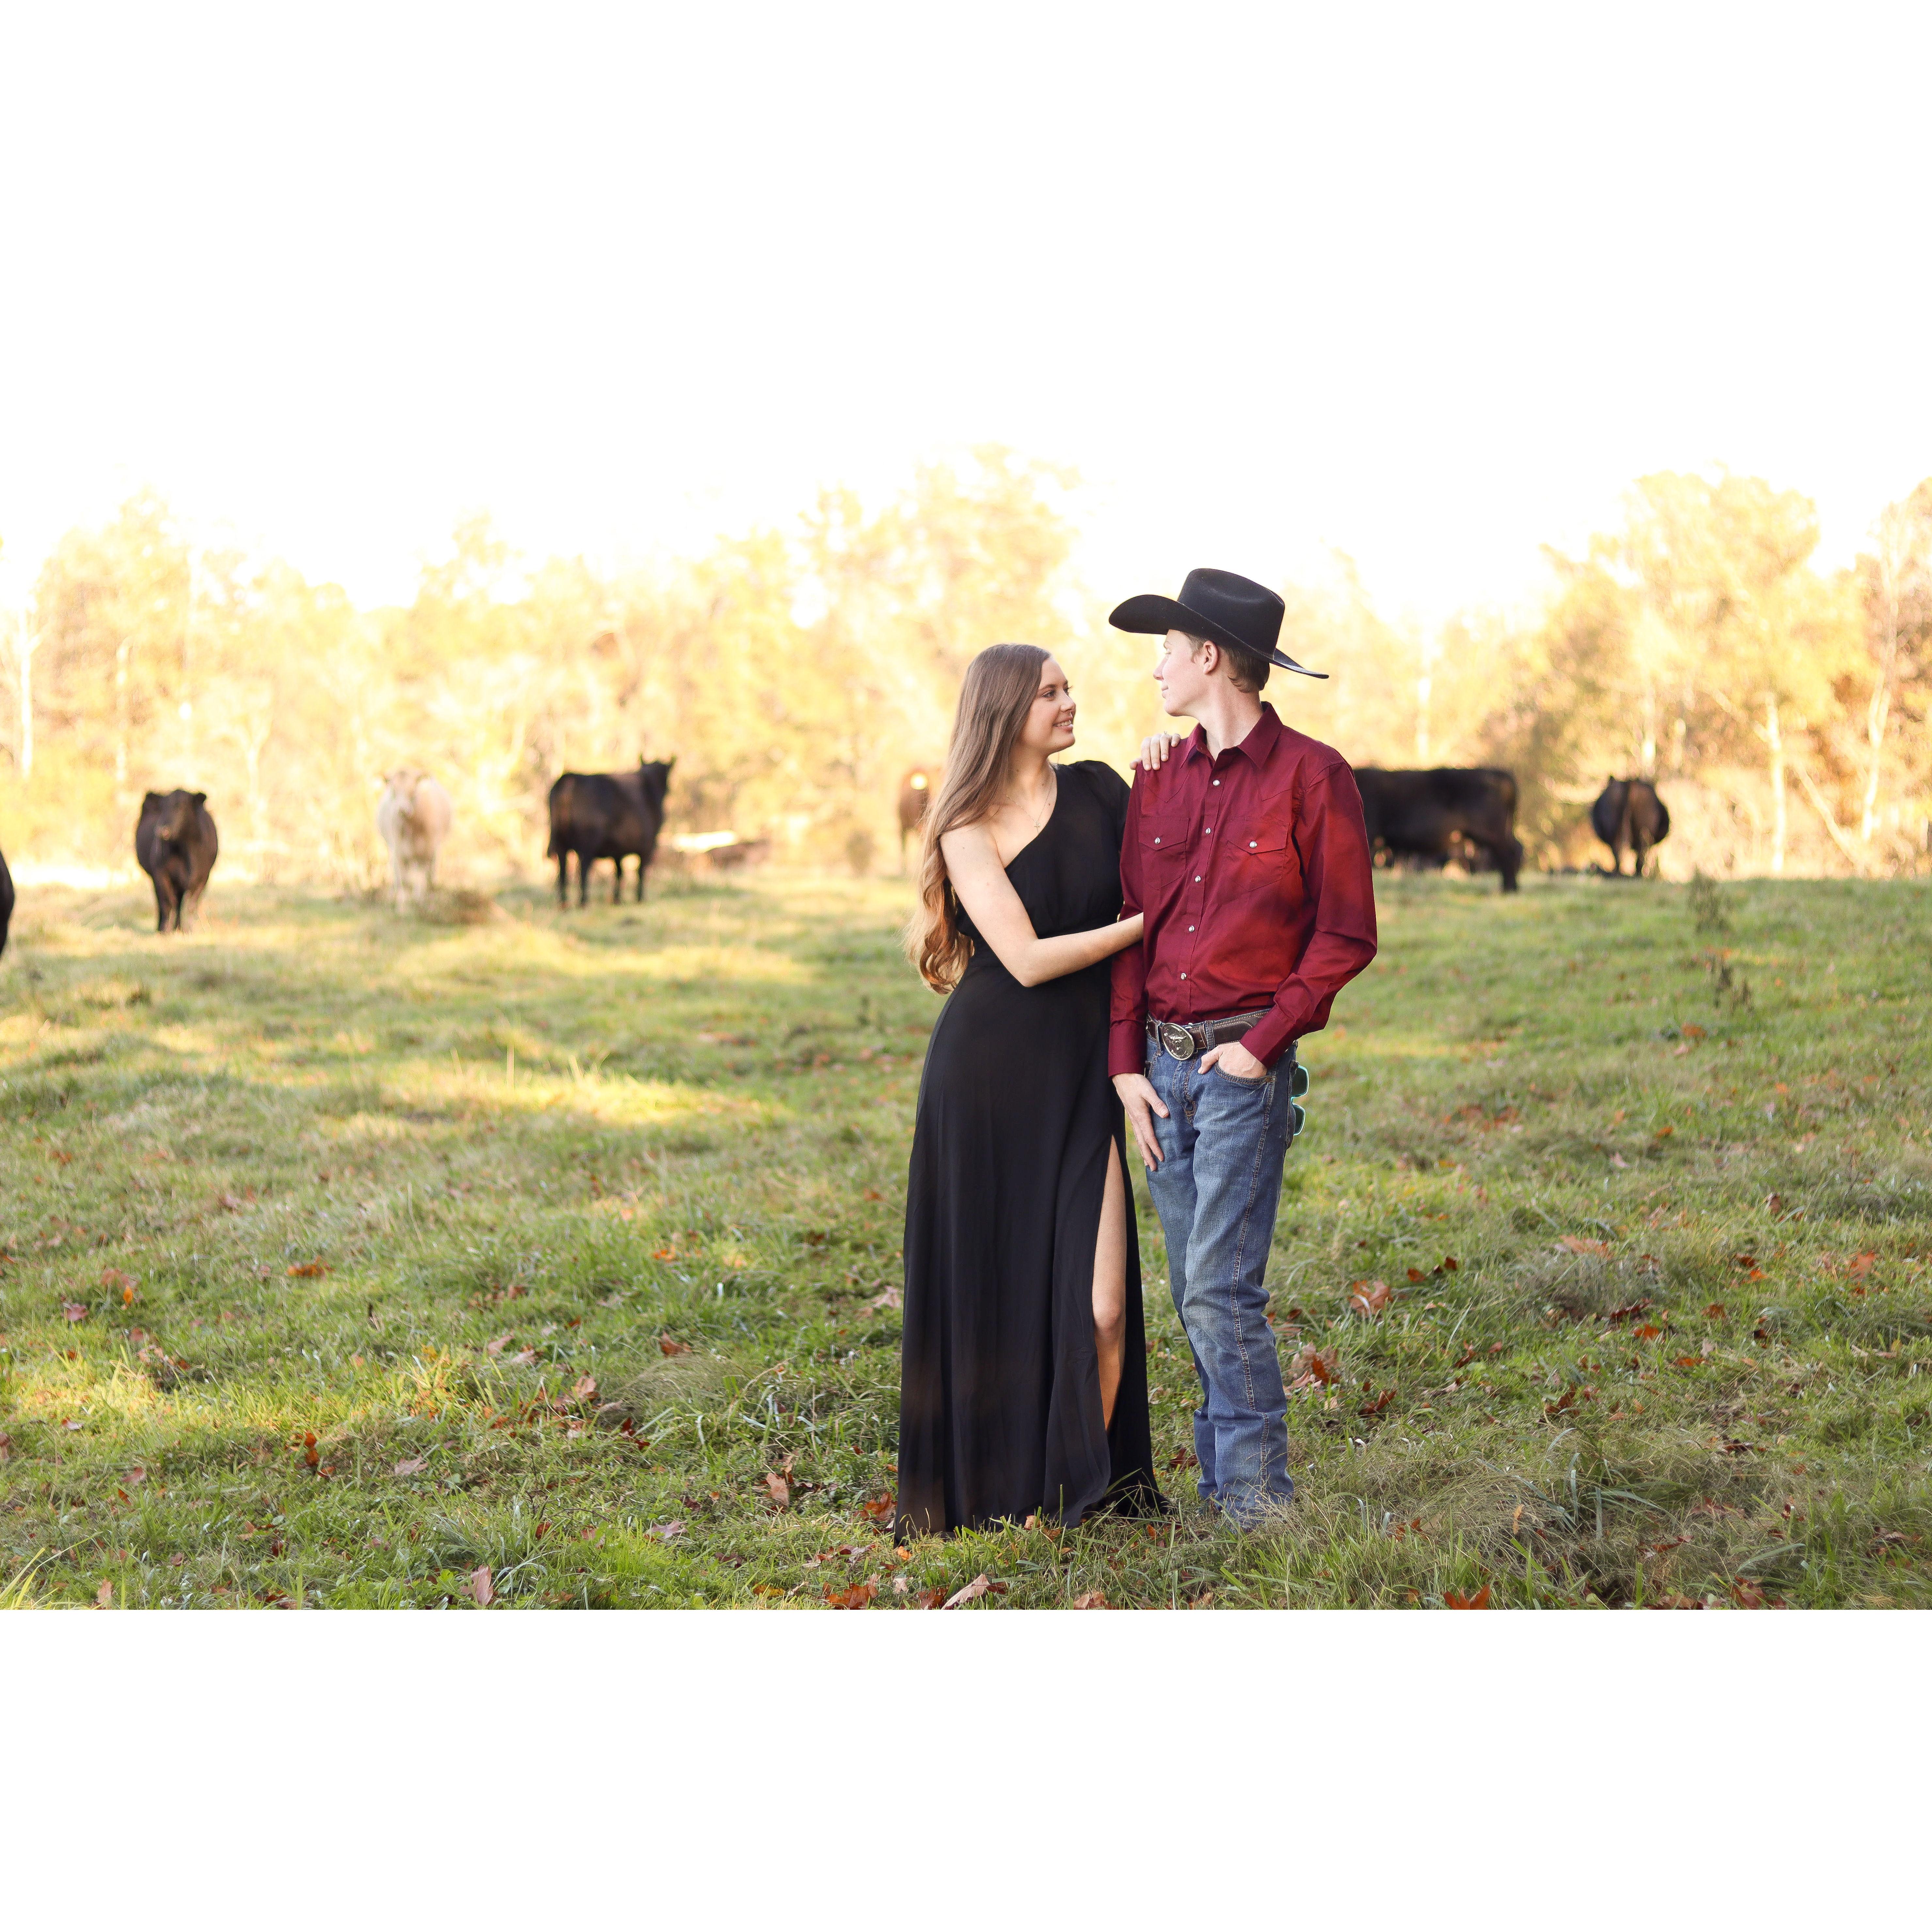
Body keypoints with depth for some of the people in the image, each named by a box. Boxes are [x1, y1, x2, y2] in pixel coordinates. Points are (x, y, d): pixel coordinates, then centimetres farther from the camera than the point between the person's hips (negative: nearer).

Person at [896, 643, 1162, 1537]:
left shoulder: (1099, 792, 7)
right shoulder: (967, 830, -4)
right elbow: (1029, 959, -13)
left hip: (1083, 1071, 3)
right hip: (989, 1069, -3)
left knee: (1097, 1303, -6)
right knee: (987, 1286, 5)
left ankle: (1088, 1491, 11)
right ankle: (986, 1493, 21)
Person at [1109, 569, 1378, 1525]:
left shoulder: (1313, 778, -5)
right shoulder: (1160, 777, 13)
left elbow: (1347, 936, -6)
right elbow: (1132, 925, 12)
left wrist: (1262, 1045, -12)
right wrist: (1126, 1064, 3)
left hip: (1244, 1065, -6)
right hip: (1164, 1062, 6)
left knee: (1222, 1288, -12)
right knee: (1195, 1291, 9)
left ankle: (1257, 1501, -4)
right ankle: (1222, 1485, 17)